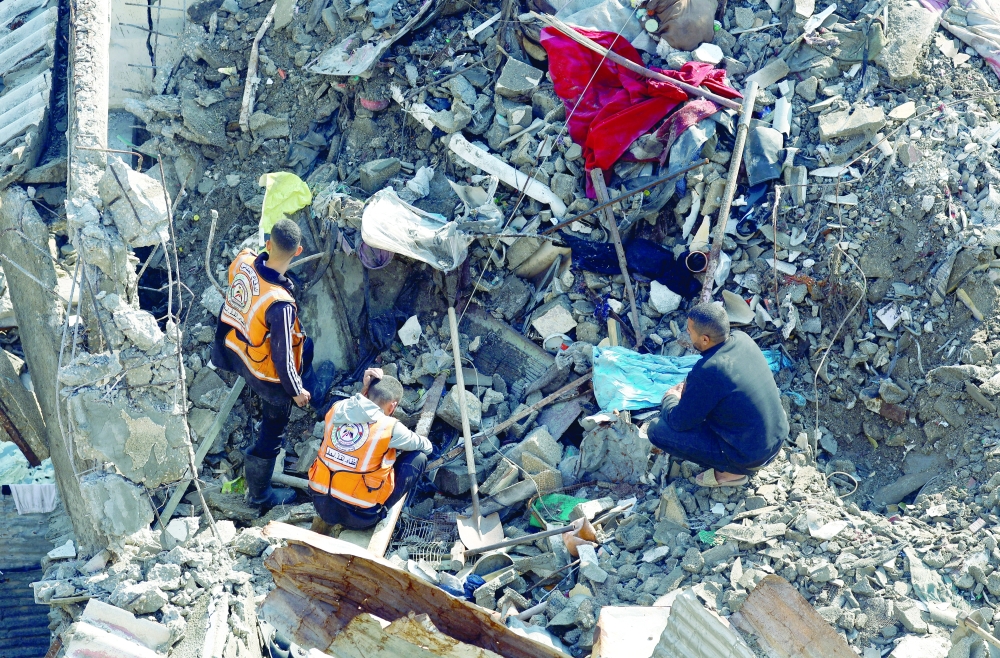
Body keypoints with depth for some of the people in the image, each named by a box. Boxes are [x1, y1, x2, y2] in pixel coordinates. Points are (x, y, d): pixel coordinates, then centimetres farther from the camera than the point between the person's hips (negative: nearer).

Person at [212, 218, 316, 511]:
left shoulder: (244, 260, -22)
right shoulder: (280, 305, -41)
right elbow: (282, 357, -29)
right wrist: (297, 391, -11)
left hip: (237, 351, 7)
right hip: (267, 373, -7)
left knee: (305, 345, 33)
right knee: (272, 432, 17)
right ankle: (260, 494, 37)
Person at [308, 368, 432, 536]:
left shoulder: (336, 410, -2)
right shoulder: (390, 428, -14)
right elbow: (427, 447, 7)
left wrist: (364, 389, 9)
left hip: (321, 504, 5)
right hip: (358, 517, -5)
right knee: (418, 458, 4)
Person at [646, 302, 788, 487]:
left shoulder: (706, 373, -28)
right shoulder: (742, 339, -6)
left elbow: (679, 422, -14)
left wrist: (670, 399, 6)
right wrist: (689, 387, 11)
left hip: (749, 456, -8)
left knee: (657, 430, -4)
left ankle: (730, 472, 5)